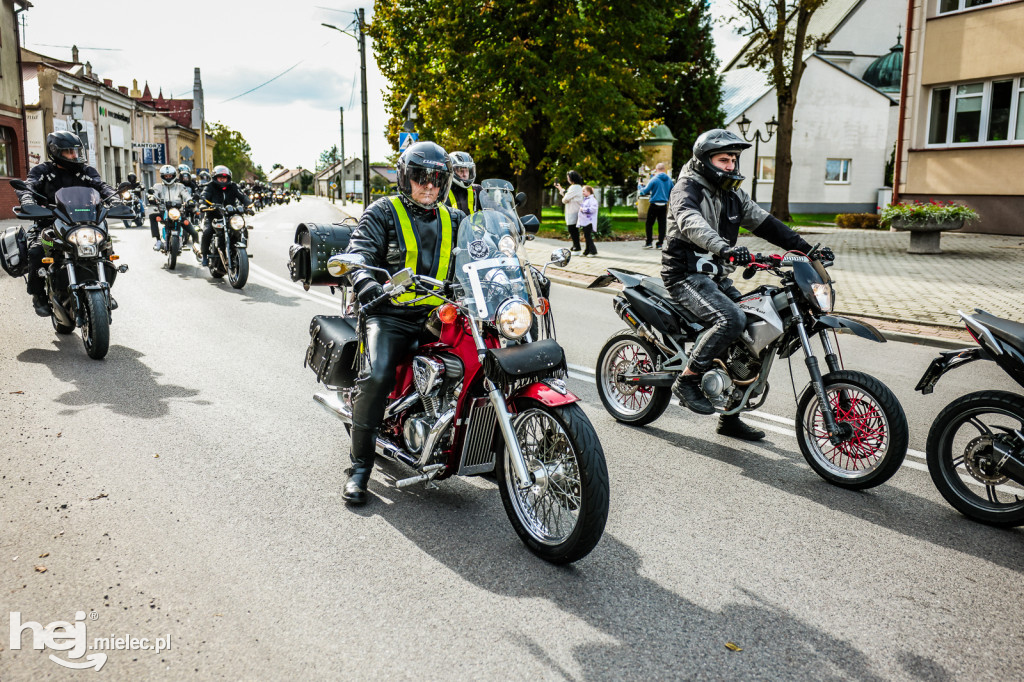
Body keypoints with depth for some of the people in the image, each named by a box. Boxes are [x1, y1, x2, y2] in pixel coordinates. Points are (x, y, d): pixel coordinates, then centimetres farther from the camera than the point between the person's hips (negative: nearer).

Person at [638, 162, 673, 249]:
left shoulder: (654, 179, -10)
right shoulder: (669, 179, 5)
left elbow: (645, 191, -9)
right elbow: (672, 192, 15)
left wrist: (639, 186, 9)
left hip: (654, 205, -4)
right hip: (664, 205, 4)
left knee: (649, 224, 5)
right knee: (662, 224, 6)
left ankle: (648, 243, 3)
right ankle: (660, 244, 6)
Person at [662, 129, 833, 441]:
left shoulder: (733, 194, 16)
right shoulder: (687, 188, -10)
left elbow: (764, 222, 14)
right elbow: (690, 222, -32)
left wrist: (805, 248, 2)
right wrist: (724, 248, -49)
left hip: (716, 277, 9)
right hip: (686, 275, -9)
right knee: (730, 320, -31)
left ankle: (729, 417, 12)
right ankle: (687, 379, -15)